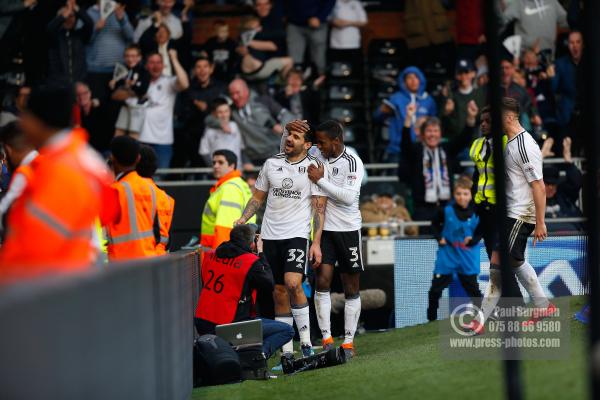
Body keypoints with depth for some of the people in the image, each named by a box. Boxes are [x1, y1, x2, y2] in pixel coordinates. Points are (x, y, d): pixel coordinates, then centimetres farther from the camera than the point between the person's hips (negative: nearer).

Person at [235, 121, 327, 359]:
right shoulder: (271, 164, 10)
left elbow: (319, 207, -3)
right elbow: (258, 197, 19)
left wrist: (316, 243, -10)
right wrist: (243, 219, 2)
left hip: (297, 234, -4)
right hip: (270, 235, 4)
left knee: (293, 283, -24)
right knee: (279, 293, 4)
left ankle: (306, 340, -15)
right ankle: (287, 351, 8)